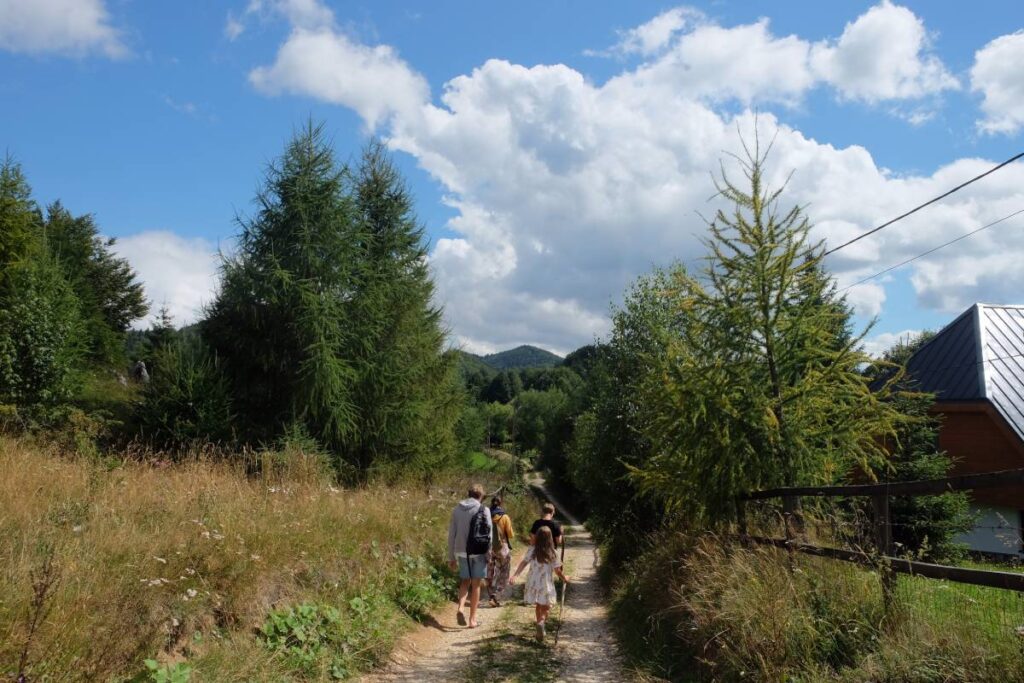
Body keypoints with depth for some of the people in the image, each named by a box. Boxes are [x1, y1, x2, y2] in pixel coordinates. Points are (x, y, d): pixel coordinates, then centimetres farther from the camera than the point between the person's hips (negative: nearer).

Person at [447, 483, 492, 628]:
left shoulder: (457, 509, 4)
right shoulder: (484, 510, -6)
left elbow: (451, 534, 7)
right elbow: (489, 534, -8)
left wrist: (451, 557, 14)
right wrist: (490, 555, 0)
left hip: (461, 552, 3)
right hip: (478, 552, -3)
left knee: (465, 581, 20)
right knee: (476, 584, 10)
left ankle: (461, 608, -3)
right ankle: (473, 619, 14)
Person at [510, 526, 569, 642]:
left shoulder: (532, 551, -5)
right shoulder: (553, 553, -9)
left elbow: (523, 563, -13)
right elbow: (557, 570, -5)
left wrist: (515, 575, -18)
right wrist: (564, 578, 13)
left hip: (533, 584, 2)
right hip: (546, 585, -2)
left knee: (538, 606, 21)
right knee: (545, 608, 7)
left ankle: (540, 624, 29)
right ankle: (541, 622, -20)